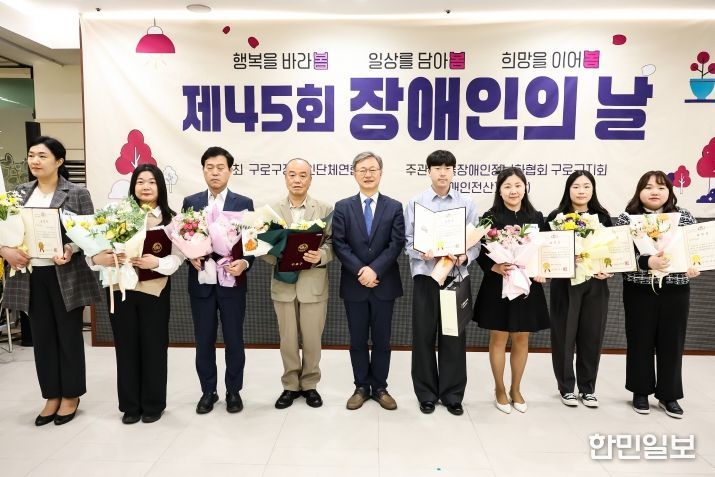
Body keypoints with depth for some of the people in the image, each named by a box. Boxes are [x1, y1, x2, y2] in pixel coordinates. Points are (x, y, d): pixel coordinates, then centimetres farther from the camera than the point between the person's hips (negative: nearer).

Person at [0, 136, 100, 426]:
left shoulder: (77, 193, -4)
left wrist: (70, 249, -23)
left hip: (66, 275, -4)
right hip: (30, 276, 4)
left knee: (69, 336, 7)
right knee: (42, 338, 12)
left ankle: (71, 396, 23)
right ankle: (51, 396, 27)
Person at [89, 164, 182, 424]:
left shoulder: (170, 219, -2)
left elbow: (177, 257, -7)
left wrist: (156, 262, -24)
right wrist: (98, 258, -22)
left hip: (155, 290, -1)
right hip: (121, 289, 2)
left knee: (153, 346, 7)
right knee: (126, 347, 10)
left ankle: (153, 404, 24)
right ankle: (130, 405, 26)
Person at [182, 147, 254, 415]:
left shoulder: (244, 203, 1)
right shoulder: (190, 202, 6)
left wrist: (244, 263, -19)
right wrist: (191, 258, -13)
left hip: (232, 282, -1)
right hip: (201, 282, 2)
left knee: (234, 340, 8)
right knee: (204, 341, 10)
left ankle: (233, 391, 25)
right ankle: (208, 391, 27)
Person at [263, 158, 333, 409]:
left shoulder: (325, 209, 1)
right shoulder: (272, 210, 4)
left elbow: (332, 243, -3)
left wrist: (320, 256, -22)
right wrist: (278, 257, -16)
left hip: (313, 285, -1)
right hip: (283, 285, 1)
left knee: (312, 340, 8)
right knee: (288, 340, 11)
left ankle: (310, 385, 28)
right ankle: (290, 386, 28)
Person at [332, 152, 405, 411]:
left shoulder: (394, 207, 4)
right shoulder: (342, 207, 4)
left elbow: (397, 244, -6)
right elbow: (339, 244, -4)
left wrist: (375, 270, -17)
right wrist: (360, 270, -15)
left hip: (384, 285, 0)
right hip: (354, 285, 0)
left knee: (381, 340, 9)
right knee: (358, 341, 10)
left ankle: (380, 387, 24)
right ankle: (361, 387, 24)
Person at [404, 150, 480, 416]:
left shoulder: (467, 204, 4)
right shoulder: (415, 203, 2)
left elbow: (475, 241, 3)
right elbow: (408, 242, 1)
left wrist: (465, 257, -17)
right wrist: (423, 253, -18)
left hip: (457, 276, 1)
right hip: (425, 276, 0)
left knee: (454, 337, 8)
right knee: (423, 337, 7)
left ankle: (452, 394, 23)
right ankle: (427, 394, 23)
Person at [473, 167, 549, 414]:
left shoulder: (536, 217, 4)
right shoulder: (490, 217, -6)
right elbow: (480, 253, -6)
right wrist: (495, 267, -24)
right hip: (497, 286, -3)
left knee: (522, 339, 12)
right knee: (498, 339, 8)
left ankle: (516, 389, 30)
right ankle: (499, 389, 26)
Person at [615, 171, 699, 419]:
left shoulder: (684, 216, 5)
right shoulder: (626, 218, -4)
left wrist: (694, 266, -10)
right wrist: (646, 262, -27)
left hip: (675, 291, 2)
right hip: (640, 291, -2)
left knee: (672, 343, 10)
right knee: (640, 342, 8)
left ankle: (669, 395, 25)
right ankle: (641, 392, 24)